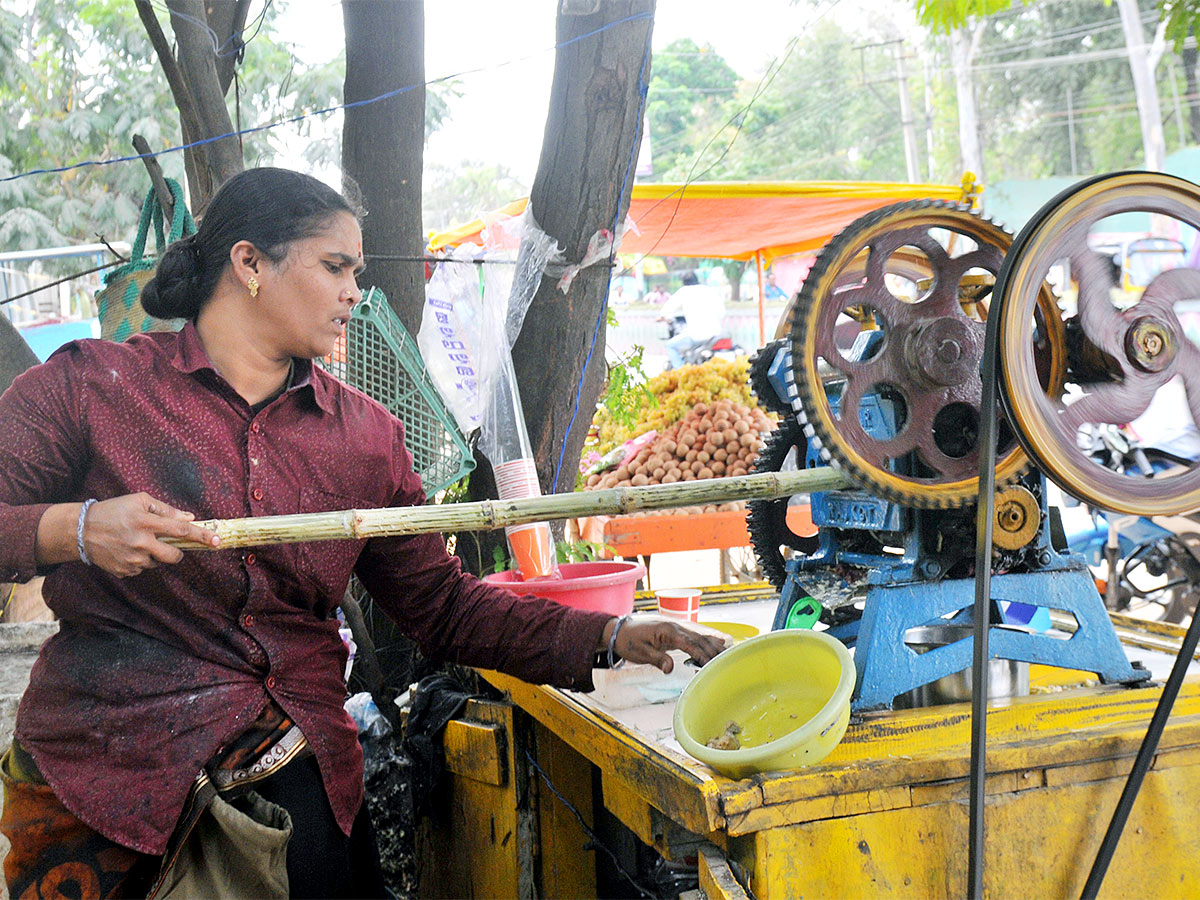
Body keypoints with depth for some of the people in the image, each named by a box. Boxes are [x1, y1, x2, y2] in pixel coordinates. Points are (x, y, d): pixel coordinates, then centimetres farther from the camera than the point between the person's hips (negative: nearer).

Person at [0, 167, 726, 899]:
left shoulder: (367, 435, 8)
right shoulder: (89, 385, -1)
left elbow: (442, 607, 7)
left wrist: (612, 638, -1)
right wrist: (72, 529, -21)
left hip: (297, 761, 4)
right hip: (100, 761, -3)